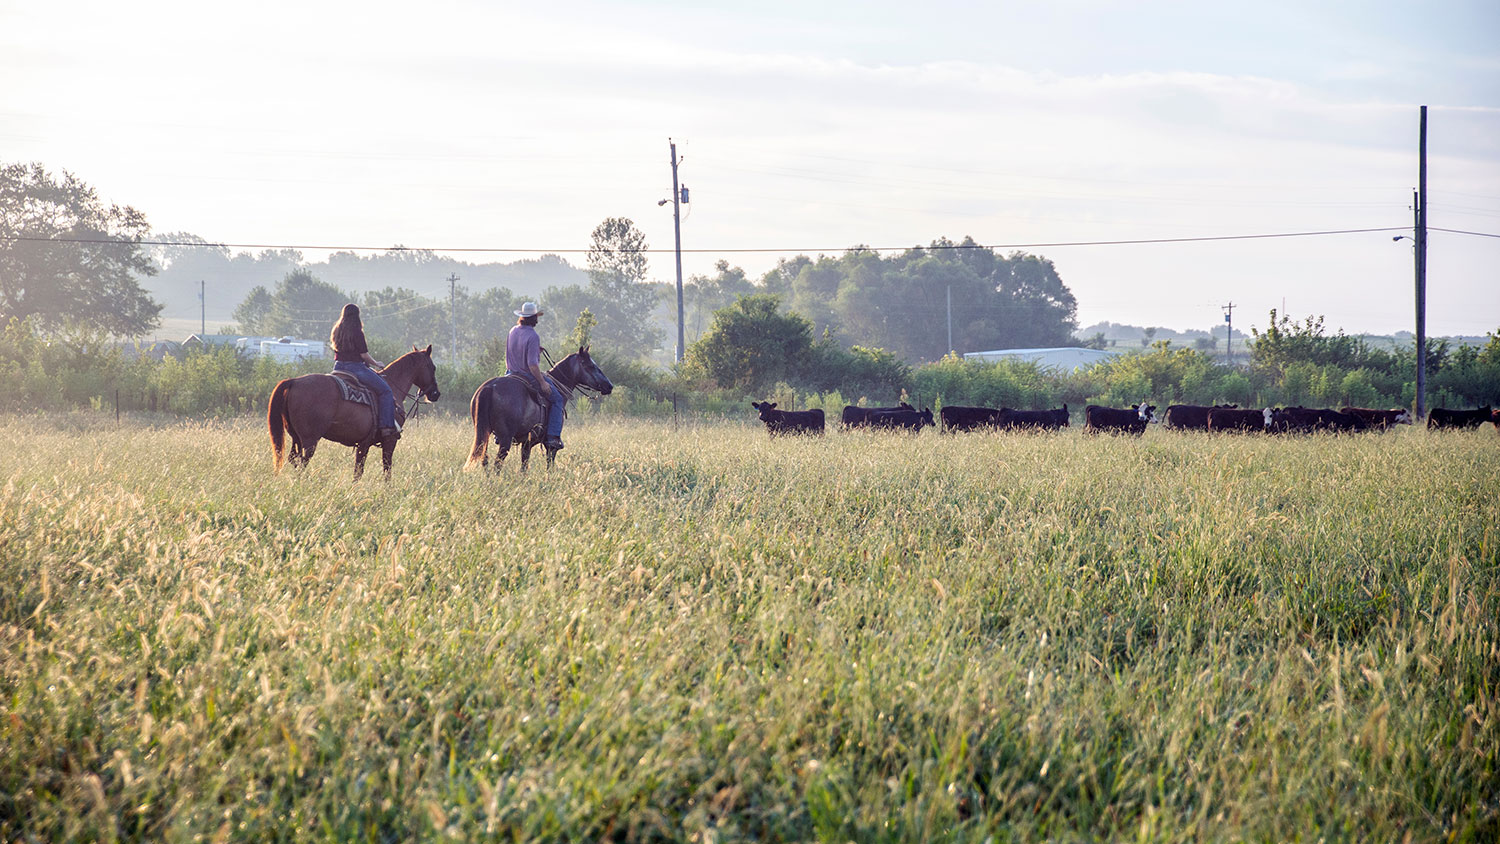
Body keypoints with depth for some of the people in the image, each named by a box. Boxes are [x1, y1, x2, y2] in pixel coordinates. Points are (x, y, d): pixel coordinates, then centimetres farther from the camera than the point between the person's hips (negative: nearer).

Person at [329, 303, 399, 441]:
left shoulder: (337, 331, 10)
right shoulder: (357, 333, -12)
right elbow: (364, 355, -12)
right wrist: (375, 364, 7)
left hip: (338, 367, 7)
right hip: (356, 367, -7)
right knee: (385, 391, -2)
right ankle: (387, 427, -11)